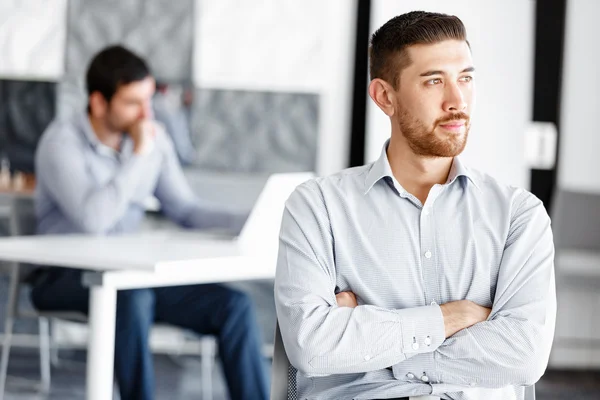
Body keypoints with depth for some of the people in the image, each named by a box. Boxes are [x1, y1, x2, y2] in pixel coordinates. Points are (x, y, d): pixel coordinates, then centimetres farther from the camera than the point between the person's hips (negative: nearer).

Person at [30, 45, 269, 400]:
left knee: (234, 305, -14)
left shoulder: (154, 139, 6)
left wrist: (252, 222, -5)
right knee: (133, 298, -39)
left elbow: (186, 209, 10)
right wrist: (140, 154, -20)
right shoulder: (62, 143, -12)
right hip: (65, 278, -6)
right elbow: (94, 218, -26)